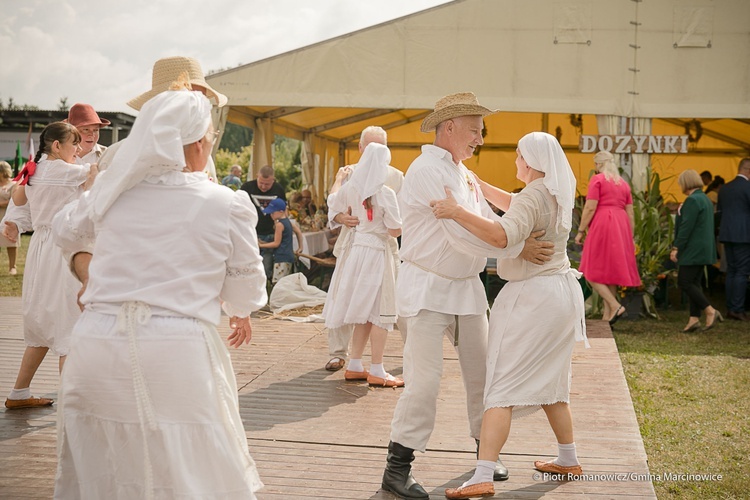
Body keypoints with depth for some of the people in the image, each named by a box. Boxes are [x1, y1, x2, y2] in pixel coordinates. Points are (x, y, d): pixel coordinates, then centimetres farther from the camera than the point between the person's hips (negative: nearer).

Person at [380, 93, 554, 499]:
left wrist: (531, 239, -3)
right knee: (424, 379, -9)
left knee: (480, 370, 14)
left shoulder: (465, 176, 14)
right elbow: (463, 232, -23)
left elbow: (490, 222, 13)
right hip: (428, 287, -9)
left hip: (466, 286, 9)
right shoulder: (428, 170, -17)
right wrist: (519, 247, -18)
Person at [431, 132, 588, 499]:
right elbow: (515, 206, 28)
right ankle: (568, 459, 32)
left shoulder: (534, 195, -17)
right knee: (548, 382, 21)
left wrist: (458, 212, -33)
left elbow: (502, 236, -33)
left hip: (532, 297, -10)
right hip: (560, 293, 10)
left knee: (503, 385, -11)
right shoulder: (557, 193, 12)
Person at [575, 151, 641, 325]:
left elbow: (590, 208, -12)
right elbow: (630, 213, 13)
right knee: (611, 271, 10)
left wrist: (581, 230, -7)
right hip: (621, 227, 7)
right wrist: (631, 238, 18)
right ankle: (607, 314, 10)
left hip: (601, 226, -7)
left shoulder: (597, 180, -3)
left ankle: (615, 306, -15)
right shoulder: (623, 183, 15)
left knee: (592, 273, -2)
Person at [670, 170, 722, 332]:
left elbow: (686, 227, -20)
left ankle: (710, 311, -9)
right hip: (704, 250, 10)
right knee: (694, 284, 10)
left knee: (684, 282, -7)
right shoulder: (705, 199, 16)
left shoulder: (692, 200, -16)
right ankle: (694, 319, 8)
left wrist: (676, 248, -18)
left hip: (692, 250, -10)